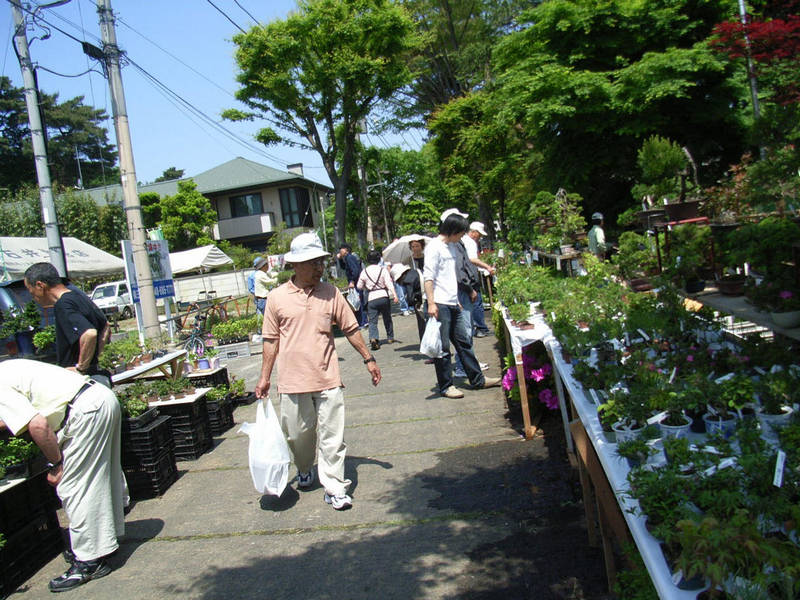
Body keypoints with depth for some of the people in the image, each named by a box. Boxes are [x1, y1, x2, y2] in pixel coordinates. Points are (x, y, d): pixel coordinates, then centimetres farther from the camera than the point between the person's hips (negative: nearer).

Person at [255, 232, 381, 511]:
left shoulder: (331, 293, 2)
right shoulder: (277, 297, -1)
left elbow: (350, 329, 9)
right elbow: (271, 340, 5)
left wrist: (369, 359, 9)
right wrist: (264, 377, 5)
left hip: (328, 379, 0)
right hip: (293, 381, 0)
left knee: (332, 435, 1)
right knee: (298, 434, 14)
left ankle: (334, 488, 13)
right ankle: (304, 471, 43)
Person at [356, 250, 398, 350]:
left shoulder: (364, 272, 2)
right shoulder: (383, 269, -2)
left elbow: (359, 286, 7)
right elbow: (389, 283, -12)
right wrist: (394, 295, -18)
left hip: (371, 298, 0)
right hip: (383, 296, 0)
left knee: (372, 321, -3)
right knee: (387, 318, 17)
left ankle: (373, 338, -24)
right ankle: (390, 338, 27)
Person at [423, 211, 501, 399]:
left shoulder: (452, 246, 17)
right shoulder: (434, 246, -10)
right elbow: (428, 277, -16)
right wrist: (431, 303, -22)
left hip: (453, 304, 9)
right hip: (440, 305, -9)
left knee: (464, 342, 14)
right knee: (442, 347, -1)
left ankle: (477, 379, 23)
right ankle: (445, 386, 8)